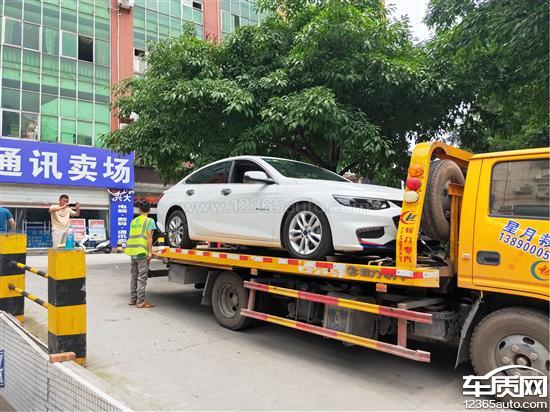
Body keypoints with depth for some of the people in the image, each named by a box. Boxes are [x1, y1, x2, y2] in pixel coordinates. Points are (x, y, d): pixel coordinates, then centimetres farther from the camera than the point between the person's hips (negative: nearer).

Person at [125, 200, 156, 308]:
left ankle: (133, 299, 22)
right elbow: (149, 237, -11)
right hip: (142, 251, -6)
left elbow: (132, 236, 18)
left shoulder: (133, 221, 15)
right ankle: (140, 301, -1)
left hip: (132, 252, 6)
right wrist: (150, 252, -12)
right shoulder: (149, 221, -4)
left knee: (134, 276, 15)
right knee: (142, 277, -3)